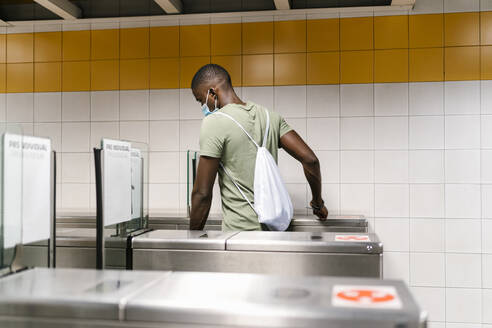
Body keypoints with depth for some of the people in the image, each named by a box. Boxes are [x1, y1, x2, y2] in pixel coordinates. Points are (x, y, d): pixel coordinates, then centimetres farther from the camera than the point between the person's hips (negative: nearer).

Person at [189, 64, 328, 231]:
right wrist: (318, 203, 18)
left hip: (240, 229, -7)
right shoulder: (270, 116, 8)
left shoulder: (214, 123, -12)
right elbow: (310, 159, 4)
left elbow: (202, 193, -13)